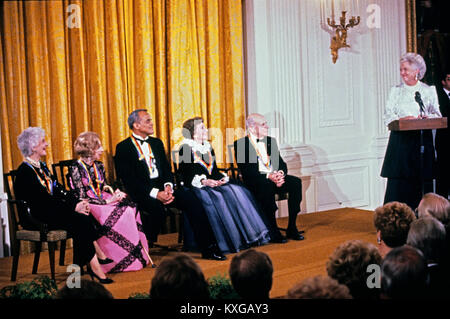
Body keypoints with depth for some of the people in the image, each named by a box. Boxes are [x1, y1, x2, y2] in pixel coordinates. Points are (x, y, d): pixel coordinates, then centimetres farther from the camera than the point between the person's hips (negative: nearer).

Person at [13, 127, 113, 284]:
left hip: (52, 211, 8)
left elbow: (58, 189, 12)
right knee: (79, 221, -26)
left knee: (83, 219, -18)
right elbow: (43, 199, -19)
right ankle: (94, 266, -25)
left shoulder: (41, 166, 18)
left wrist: (78, 202, -5)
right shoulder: (24, 171, -12)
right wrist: (73, 207, -19)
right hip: (37, 218, -8)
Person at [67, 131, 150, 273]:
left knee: (129, 207, -21)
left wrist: (115, 194, -3)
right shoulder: (76, 169, -7)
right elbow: (81, 197, -14)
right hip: (88, 207, -7)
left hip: (104, 201, 7)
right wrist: (106, 201, -18)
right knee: (119, 214, -30)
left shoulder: (98, 166, 16)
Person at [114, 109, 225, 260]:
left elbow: (166, 169, 15)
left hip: (162, 187, 6)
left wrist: (168, 186, -8)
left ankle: (208, 248, -19)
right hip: (141, 192, -6)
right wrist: (155, 193, -20)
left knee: (189, 197, -19)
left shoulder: (157, 143, 20)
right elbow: (129, 180, -11)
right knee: (156, 207, -37)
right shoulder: (123, 148, -1)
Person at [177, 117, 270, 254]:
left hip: (213, 183, 7)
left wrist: (223, 178, -2)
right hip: (195, 186, -6)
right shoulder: (185, 149, 0)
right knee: (216, 197, -34)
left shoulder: (208, 147, 22)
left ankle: (248, 235, -20)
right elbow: (186, 175, -10)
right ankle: (227, 242, -33)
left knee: (237, 191, -19)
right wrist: (204, 181, -24)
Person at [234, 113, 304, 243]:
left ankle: (292, 228, -18)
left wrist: (281, 173, -10)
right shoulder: (240, 144, 0)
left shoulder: (271, 141, 19)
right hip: (255, 183, -5)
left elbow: (282, 164, 15)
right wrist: (268, 176, -22)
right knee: (267, 186, -38)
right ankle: (273, 231, -30)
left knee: (296, 182, -22)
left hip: (275, 179, 5)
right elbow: (246, 171, -11)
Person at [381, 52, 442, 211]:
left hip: (422, 140, 0)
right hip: (400, 140, 0)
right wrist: (403, 119, -16)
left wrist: (425, 118, -15)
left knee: (422, 180, -3)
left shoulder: (429, 91, 11)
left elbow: (437, 115, 7)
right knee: (398, 183, -6)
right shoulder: (395, 91, 12)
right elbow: (388, 117, 4)